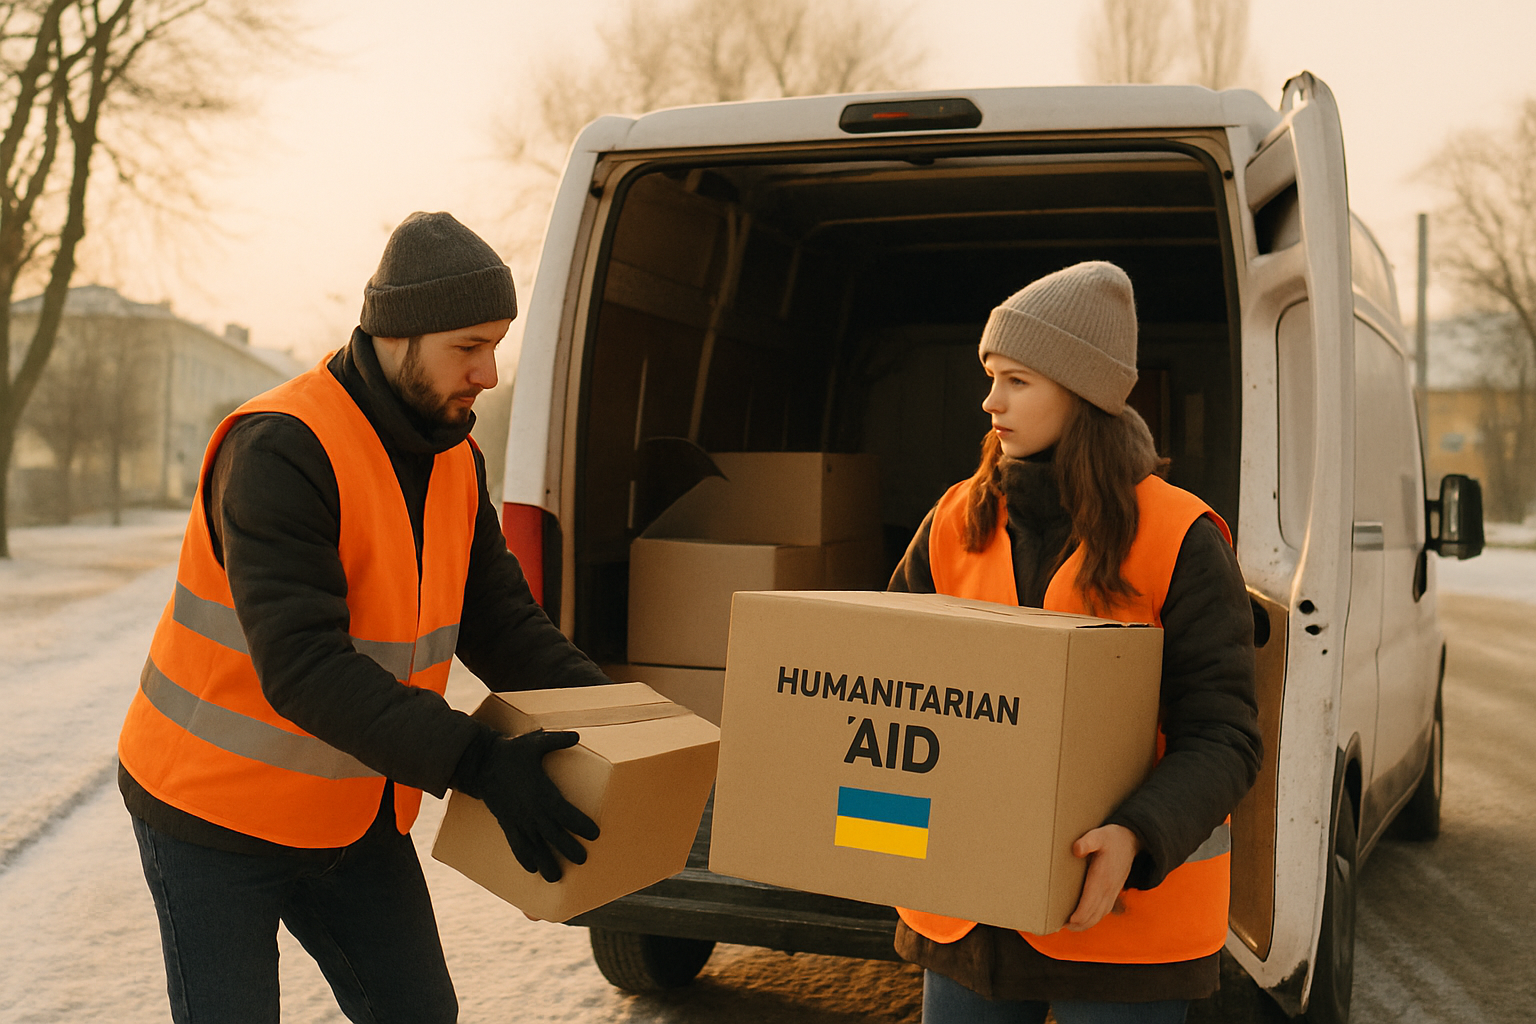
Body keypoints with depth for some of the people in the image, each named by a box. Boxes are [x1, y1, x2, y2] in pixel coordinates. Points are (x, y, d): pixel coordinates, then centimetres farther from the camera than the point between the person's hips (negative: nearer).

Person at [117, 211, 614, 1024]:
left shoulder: (454, 462, -1)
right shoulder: (280, 452, -27)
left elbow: (503, 622, 2)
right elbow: (302, 667, -35)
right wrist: (475, 764, -39)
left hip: (353, 818, 7)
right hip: (215, 807, -7)